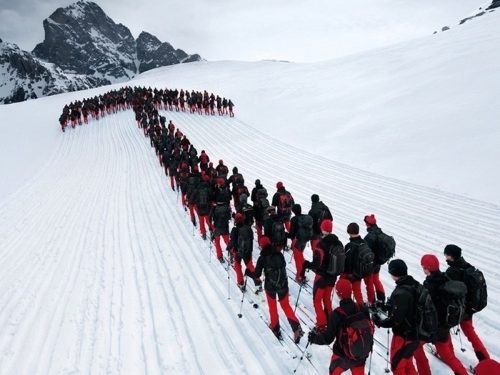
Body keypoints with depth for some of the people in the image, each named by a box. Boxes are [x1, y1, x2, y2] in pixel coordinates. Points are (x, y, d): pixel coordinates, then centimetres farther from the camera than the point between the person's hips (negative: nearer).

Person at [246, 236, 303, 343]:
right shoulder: (279, 253, -5)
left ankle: (275, 328, 30)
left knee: (273, 307, 20)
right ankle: (296, 327, 2)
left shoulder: (262, 258, -13)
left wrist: (247, 272, 9)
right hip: (283, 284, 2)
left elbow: (257, 275, -9)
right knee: (286, 306, 15)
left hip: (270, 286, -2)